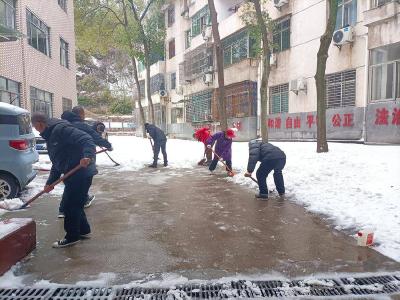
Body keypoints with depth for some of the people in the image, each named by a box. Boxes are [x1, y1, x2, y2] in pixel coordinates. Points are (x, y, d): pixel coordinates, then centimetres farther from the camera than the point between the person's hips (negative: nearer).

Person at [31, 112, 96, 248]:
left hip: (81, 174, -10)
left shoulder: (61, 129, -13)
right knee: (75, 204, 20)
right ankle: (83, 230, 35)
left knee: (70, 205, 0)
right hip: (73, 175, 10)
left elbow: (86, 139, -24)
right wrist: (50, 182, 20)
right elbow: (57, 163, 23)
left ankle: (72, 237, 15)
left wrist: (87, 156, -41)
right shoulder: (50, 136, 20)